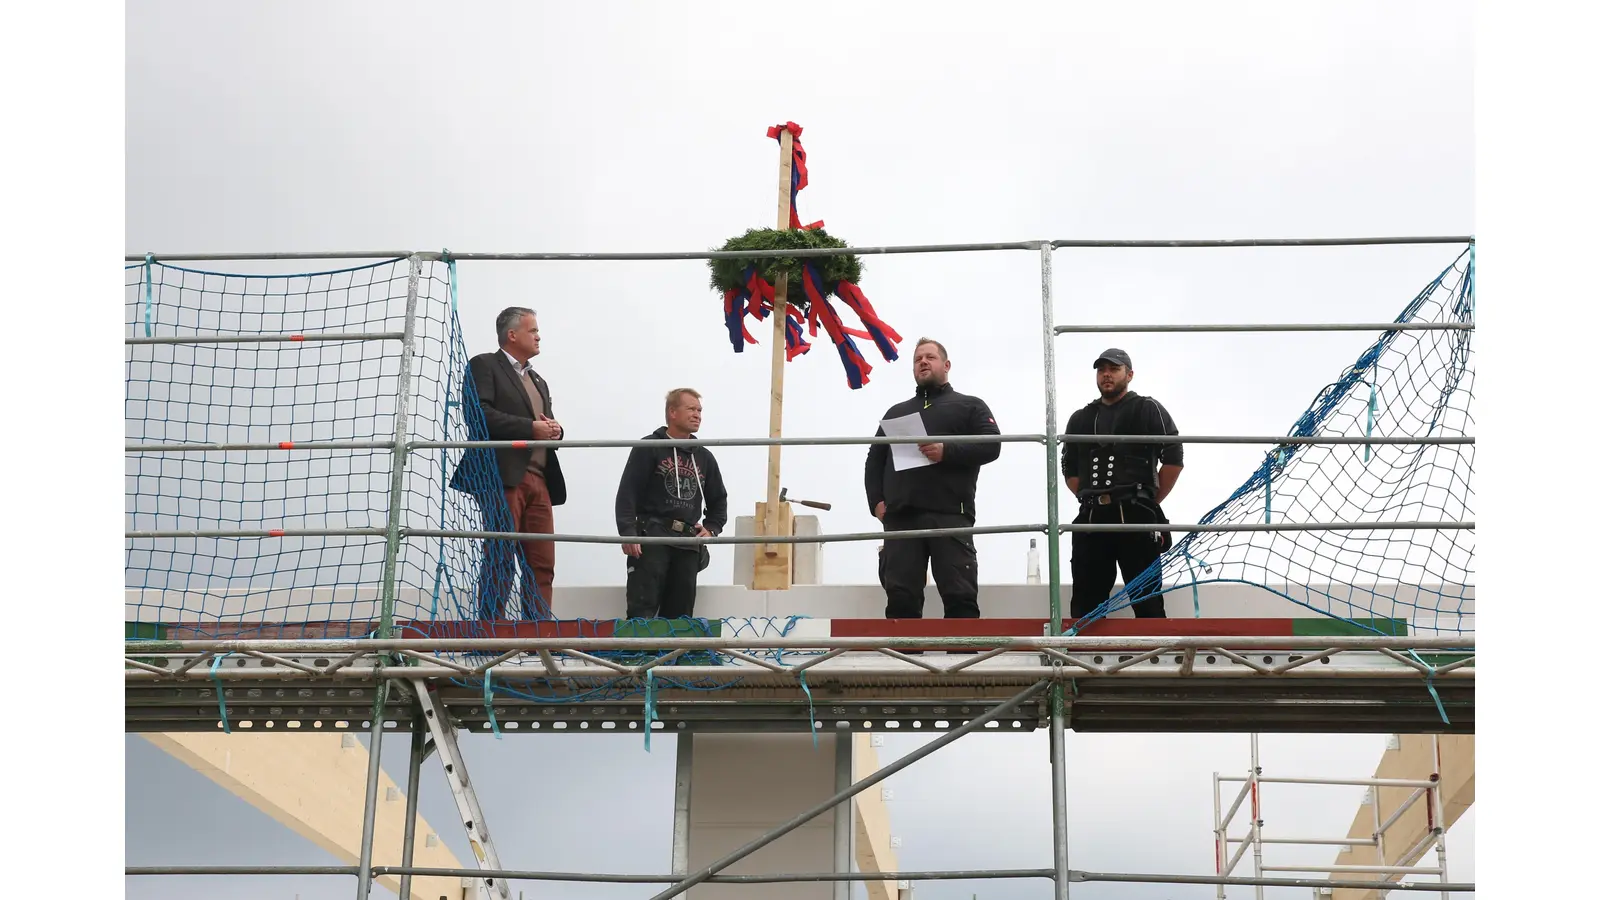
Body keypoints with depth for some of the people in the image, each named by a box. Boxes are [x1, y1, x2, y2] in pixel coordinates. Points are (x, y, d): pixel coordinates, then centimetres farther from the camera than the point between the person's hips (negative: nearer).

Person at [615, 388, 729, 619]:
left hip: (689, 543, 6)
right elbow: (627, 493, -6)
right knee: (642, 609, -14)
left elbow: (718, 501, 26)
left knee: (680, 614, 4)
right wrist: (628, 533, -18)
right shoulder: (649, 448, 1)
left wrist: (711, 529, 8)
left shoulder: (704, 457, 18)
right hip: (651, 538, -5)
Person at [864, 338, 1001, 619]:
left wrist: (947, 451, -13)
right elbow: (875, 460, 21)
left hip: (950, 516, -3)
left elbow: (991, 446, 1)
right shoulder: (897, 412, 28)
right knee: (900, 597, -3)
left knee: (960, 597, -8)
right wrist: (876, 501, 3)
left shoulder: (970, 406, 17)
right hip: (901, 517, 3)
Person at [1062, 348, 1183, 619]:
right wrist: (1089, 500, 8)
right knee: (1085, 602, 4)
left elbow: (1174, 459, 1)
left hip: (1136, 517, -4)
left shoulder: (1148, 409, 5)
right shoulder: (1080, 419, 18)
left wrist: (1149, 503, 0)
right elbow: (1069, 468, 22)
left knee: (1147, 601, -3)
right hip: (1091, 520, 4)